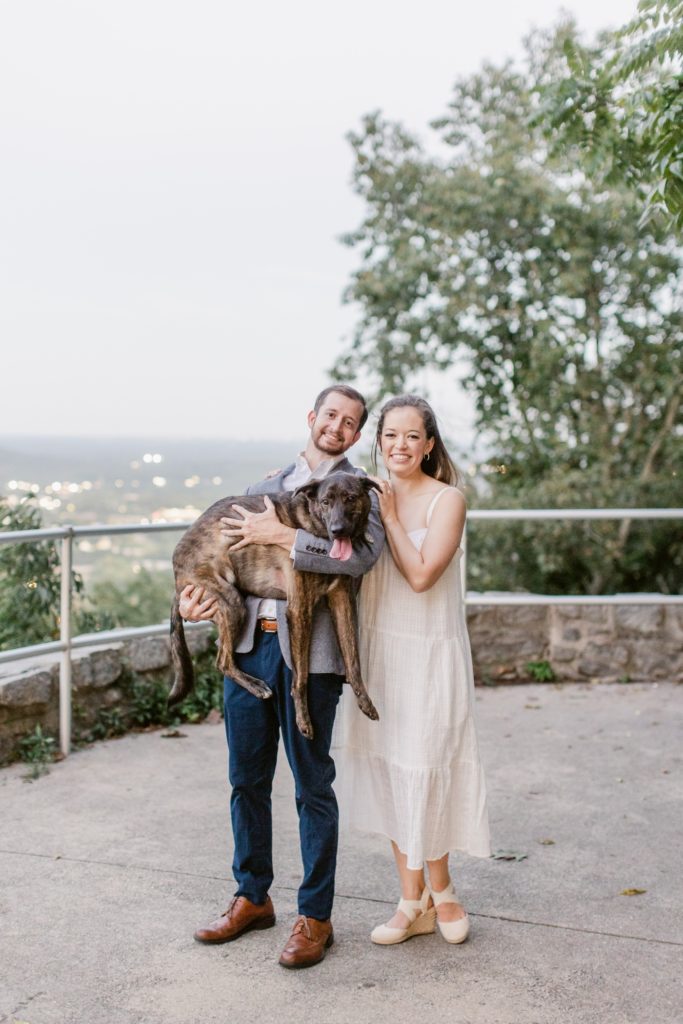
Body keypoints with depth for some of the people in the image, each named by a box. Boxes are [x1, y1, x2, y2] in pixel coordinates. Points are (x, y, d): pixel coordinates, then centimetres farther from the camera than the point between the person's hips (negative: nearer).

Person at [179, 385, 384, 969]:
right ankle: (252, 898, 32)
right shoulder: (266, 488, 17)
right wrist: (198, 602, -1)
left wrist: (282, 537, -19)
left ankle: (316, 917, 19)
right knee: (247, 779, 14)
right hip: (250, 644, 5)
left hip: (309, 652, -5)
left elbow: (362, 554, -20)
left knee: (312, 785, 4)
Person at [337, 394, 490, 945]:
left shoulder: (447, 499, -8)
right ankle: (414, 901, 22)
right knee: (389, 770, 9)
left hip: (430, 654, -5)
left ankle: (439, 890, 23)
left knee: (422, 770, -1)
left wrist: (390, 515, -13)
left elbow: (421, 575, -18)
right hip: (379, 651, 5)